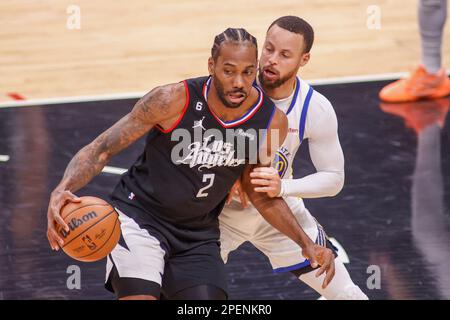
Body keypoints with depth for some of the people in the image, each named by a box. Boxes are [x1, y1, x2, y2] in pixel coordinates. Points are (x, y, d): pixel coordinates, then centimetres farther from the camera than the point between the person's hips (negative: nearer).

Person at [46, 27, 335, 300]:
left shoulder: (273, 122, -11)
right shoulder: (174, 100, -23)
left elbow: (261, 194, 7)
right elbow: (102, 150, -17)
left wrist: (307, 244, -1)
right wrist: (63, 190, -35)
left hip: (199, 233, 4)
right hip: (139, 216, -4)